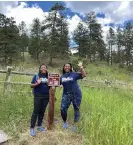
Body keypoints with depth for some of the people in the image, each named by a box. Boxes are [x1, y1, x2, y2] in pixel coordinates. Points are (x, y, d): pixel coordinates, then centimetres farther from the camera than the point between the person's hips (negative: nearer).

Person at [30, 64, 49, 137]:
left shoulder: (48, 76, 9)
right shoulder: (36, 76, 0)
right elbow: (31, 85, -2)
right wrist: (37, 83, -20)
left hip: (46, 96, 4)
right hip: (38, 96, -4)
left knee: (42, 111, 11)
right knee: (36, 111, -3)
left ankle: (39, 126, 25)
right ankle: (32, 128, 6)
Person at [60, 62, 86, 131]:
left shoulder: (74, 74, -3)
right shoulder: (62, 77, 8)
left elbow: (84, 75, -13)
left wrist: (81, 67, -22)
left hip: (76, 94, -2)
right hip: (66, 95, 2)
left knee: (76, 109, 9)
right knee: (63, 109, -8)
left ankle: (75, 125, 28)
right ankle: (65, 122, 20)